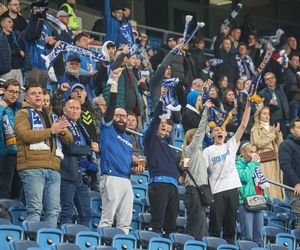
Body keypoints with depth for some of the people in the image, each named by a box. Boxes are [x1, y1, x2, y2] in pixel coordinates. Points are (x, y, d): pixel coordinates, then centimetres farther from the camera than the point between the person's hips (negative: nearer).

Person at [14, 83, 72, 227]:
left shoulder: (51, 117, 28)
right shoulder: (23, 114, 10)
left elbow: (69, 139, 23)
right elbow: (25, 135, -9)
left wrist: (63, 131, -1)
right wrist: (51, 131, -8)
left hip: (53, 168, 6)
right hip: (32, 167, -6)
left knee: (53, 210, 1)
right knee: (35, 209, -14)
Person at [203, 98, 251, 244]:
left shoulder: (231, 145, 11)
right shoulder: (207, 151, 5)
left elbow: (243, 125, 4)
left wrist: (248, 105, -5)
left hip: (232, 188, 2)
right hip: (216, 190, -2)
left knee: (231, 223, 6)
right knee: (215, 225, -2)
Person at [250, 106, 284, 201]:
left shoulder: (272, 128, 19)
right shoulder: (256, 129, 4)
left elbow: (280, 144, 16)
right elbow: (258, 143, -10)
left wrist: (278, 133, 0)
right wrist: (273, 134, -6)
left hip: (275, 160, 5)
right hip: (264, 160, -5)